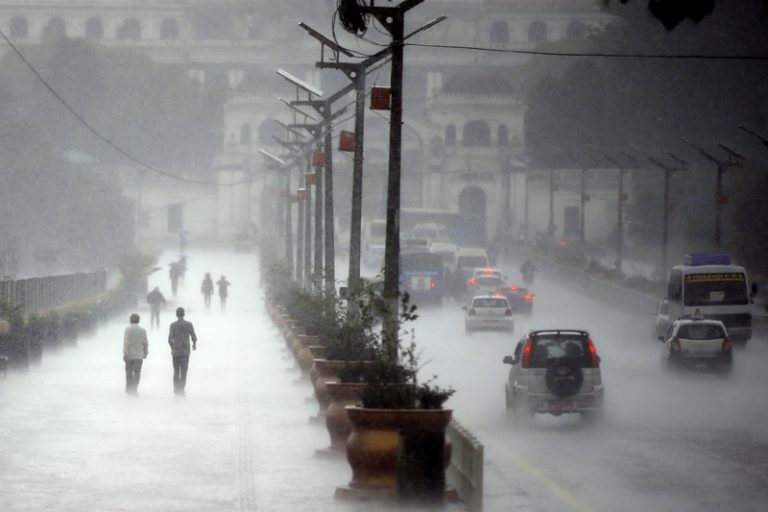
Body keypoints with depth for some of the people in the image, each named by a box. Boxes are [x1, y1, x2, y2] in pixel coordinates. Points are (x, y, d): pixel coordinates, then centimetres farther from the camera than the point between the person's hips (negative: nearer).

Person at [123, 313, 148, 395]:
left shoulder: (128, 329, -8)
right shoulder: (142, 330, 1)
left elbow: (126, 342, -13)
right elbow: (145, 343, 5)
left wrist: (124, 353, -12)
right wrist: (145, 353, 18)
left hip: (129, 355, -1)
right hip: (139, 355, 1)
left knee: (129, 372, 11)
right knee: (137, 372, 4)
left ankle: (129, 389, 13)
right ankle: (134, 389, -1)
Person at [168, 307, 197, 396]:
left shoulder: (173, 325, -5)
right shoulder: (189, 324, -5)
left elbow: (170, 339, -10)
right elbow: (194, 337, -2)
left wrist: (172, 348, 7)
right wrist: (194, 344, 19)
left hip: (175, 352, 1)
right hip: (185, 352, -1)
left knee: (176, 371, 14)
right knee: (183, 372, 2)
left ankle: (176, 388, 12)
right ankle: (181, 389, -3)